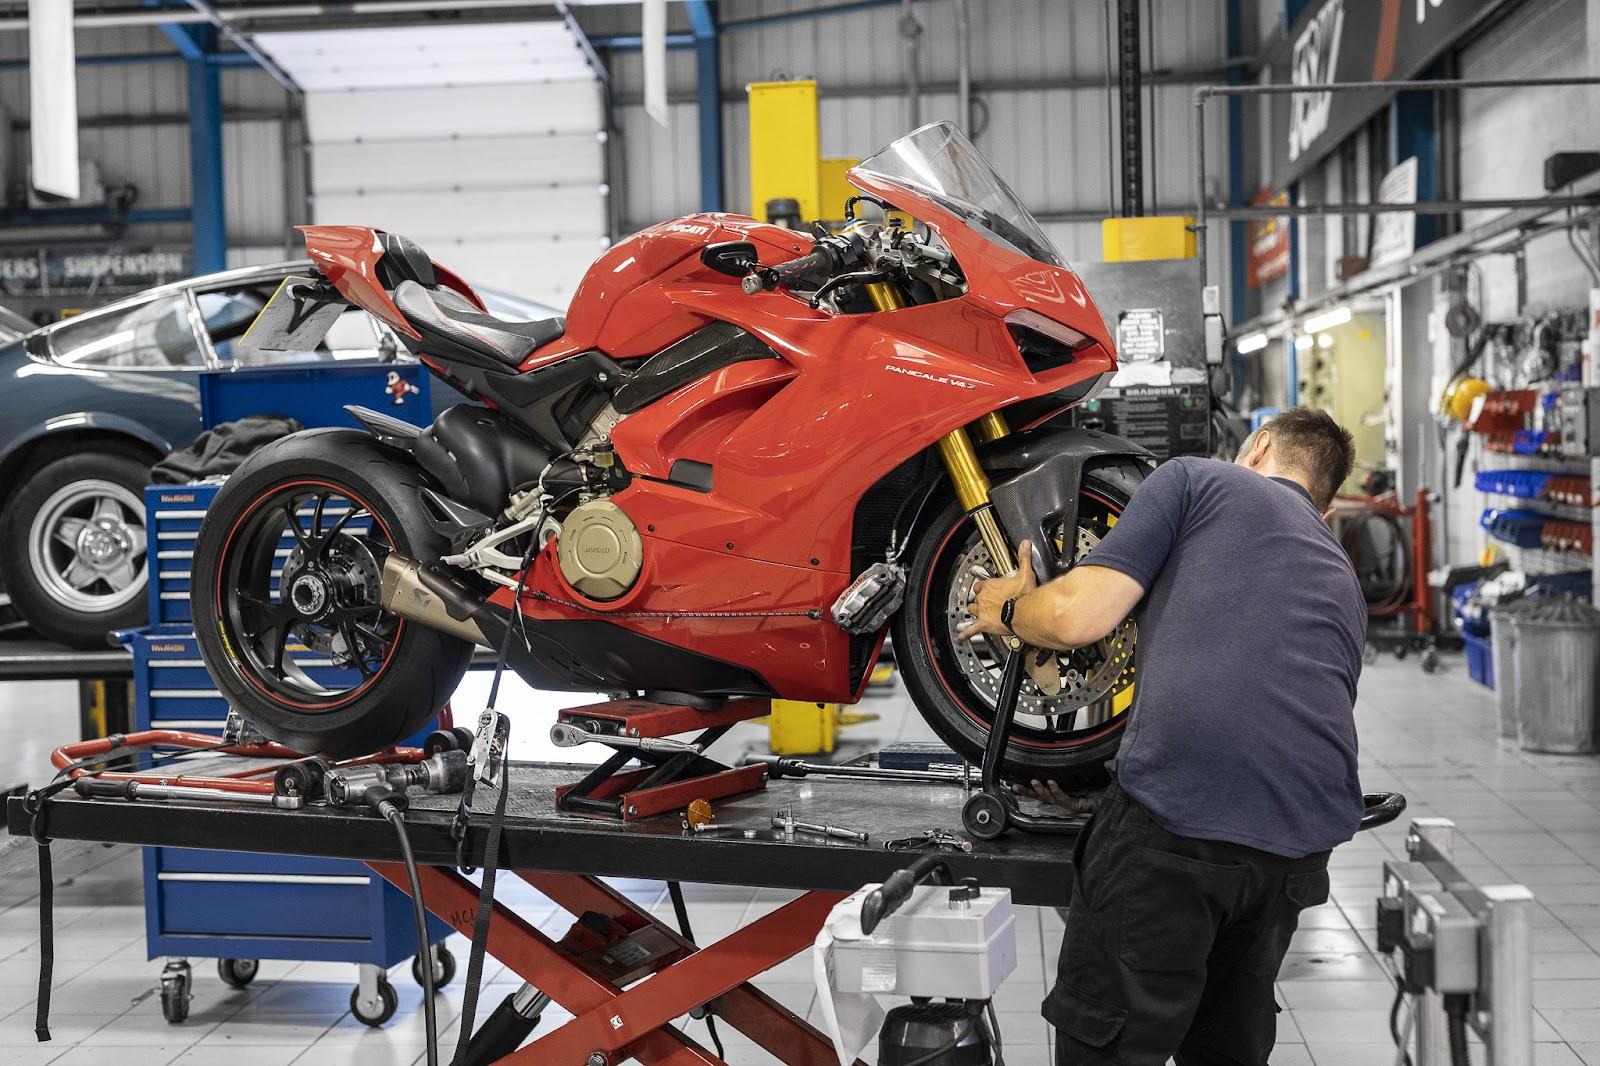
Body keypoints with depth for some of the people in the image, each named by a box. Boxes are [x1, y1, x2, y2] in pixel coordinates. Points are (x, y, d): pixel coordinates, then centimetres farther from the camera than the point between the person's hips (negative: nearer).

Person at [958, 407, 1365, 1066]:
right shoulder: (1344, 582, 31)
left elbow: (1078, 616, -1)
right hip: (1301, 847, 7)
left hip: (1174, 823, -7)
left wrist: (1008, 609, 23)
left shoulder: (1199, 478, 11)